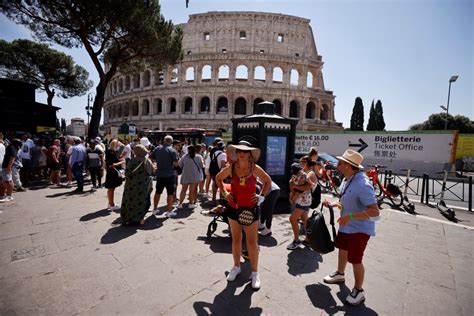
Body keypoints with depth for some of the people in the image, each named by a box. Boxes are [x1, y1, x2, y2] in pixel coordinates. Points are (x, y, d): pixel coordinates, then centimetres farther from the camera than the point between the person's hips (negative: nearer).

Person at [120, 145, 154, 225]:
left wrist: (128, 177, 10)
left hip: (132, 185, -2)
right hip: (143, 186, 2)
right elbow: (152, 173, 3)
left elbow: (127, 172, -10)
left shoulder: (132, 160, -15)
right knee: (141, 201, 15)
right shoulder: (148, 161, -5)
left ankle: (128, 219, 19)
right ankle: (140, 218, 17)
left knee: (130, 201, 12)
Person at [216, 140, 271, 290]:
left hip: (250, 208, -2)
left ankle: (255, 272, 26)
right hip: (234, 207, 2)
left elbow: (268, 181, 4)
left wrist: (261, 196, -5)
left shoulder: (255, 168, -11)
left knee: (252, 241, 7)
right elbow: (218, 178, 10)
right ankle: (236, 267, 38)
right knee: (236, 239, 17)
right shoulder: (231, 168, -7)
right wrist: (224, 193, 1)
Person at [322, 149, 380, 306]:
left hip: (359, 228, -9)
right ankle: (340, 274, 50)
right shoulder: (347, 179, -2)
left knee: (355, 260, 4)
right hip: (346, 225, 9)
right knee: (342, 249, 25)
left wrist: (350, 216, -37)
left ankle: (358, 291, 29)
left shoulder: (362, 184, -31)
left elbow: (375, 211, -32)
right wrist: (333, 203, -2)